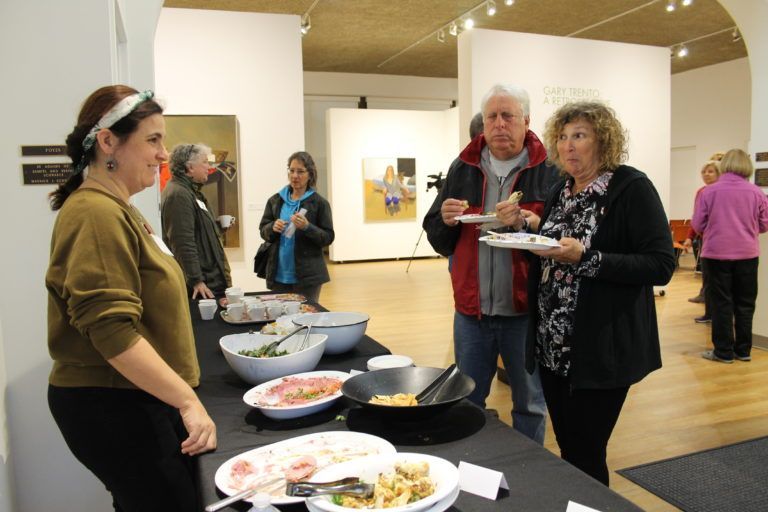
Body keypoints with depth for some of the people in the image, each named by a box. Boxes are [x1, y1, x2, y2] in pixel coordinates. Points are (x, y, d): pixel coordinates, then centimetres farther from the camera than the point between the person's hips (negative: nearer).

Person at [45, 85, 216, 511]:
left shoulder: (117, 208, 12)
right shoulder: (97, 213, -20)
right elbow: (112, 332, -27)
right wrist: (188, 401, -25)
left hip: (134, 399, 10)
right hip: (112, 407, -10)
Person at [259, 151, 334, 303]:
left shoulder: (319, 203, -3)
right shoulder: (275, 200, 7)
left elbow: (328, 237, -4)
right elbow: (263, 230, 11)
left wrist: (307, 227, -20)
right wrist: (273, 227, -10)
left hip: (307, 275, -3)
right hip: (278, 274, 3)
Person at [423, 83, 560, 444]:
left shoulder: (548, 171, -5)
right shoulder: (463, 168, 7)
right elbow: (439, 241, 11)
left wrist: (526, 222, -26)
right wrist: (445, 220, -10)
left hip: (525, 310, -3)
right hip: (471, 310, 4)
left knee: (529, 404, 14)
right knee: (466, 403, 17)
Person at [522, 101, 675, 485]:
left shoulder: (632, 187, -9)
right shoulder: (560, 192, 11)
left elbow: (661, 266, -16)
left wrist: (585, 258, -25)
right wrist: (536, 230, -1)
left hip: (602, 350, -6)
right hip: (553, 347, 6)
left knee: (585, 456, 3)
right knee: (567, 449, 16)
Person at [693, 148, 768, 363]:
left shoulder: (709, 191, -8)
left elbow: (697, 225, -4)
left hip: (716, 253, -2)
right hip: (747, 254, 2)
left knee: (721, 303, 5)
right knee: (745, 303, 13)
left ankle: (723, 351, 9)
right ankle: (743, 350, 20)